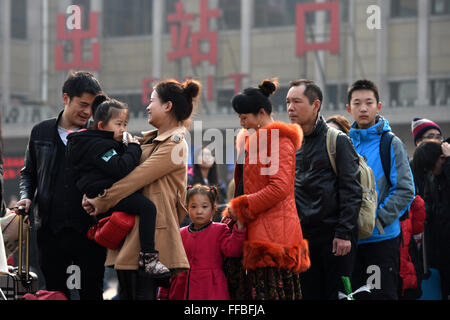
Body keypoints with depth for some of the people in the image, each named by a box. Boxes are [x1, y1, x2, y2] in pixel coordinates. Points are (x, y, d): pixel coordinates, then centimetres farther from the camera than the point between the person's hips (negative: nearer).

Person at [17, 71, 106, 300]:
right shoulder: (41, 132, 9)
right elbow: (28, 172, 21)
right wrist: (26, 196, 3)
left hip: (88, 229, -2)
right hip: (50, 228, 2)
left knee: (91, 292, 3)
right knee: (55, 292, 8)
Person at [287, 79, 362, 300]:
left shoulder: (337, 140, -5)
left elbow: (351, 190, -9)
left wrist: (344, 233, -15)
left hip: (333, 233, -5)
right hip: (303, 236, 6)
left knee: (337, 293, -3)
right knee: (309, 294, 7)